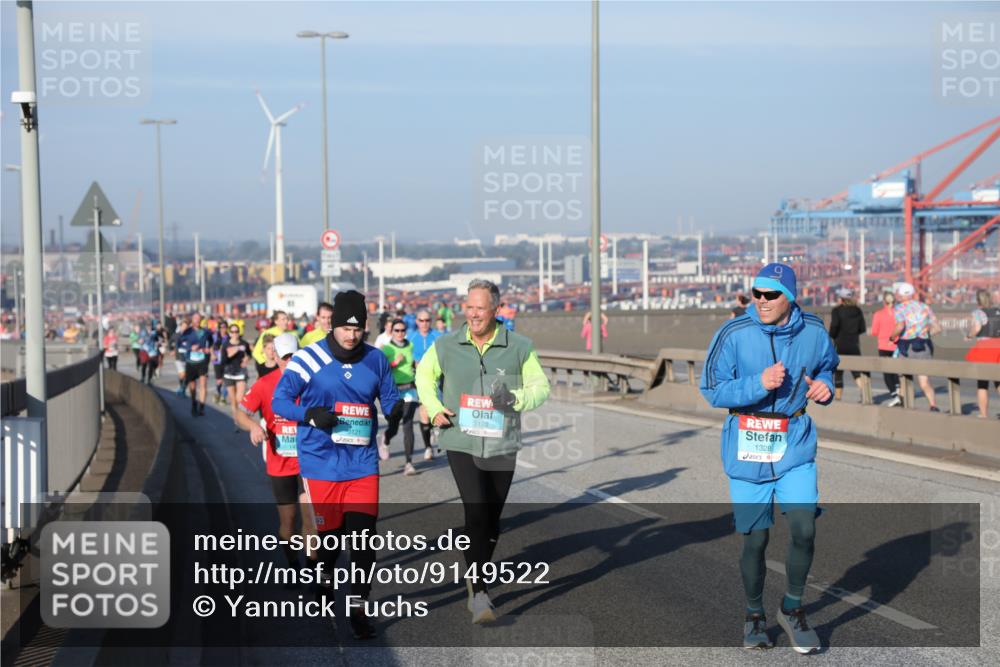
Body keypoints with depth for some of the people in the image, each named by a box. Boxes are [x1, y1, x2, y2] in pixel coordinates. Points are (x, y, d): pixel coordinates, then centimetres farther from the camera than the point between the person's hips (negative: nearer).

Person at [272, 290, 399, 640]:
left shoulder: (375, 360, 5)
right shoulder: (308, 358, -6)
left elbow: (389, 398, 15)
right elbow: (279, 400, -6)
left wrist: (398, 409, -9)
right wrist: (311, 415, -24)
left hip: (363, 463, 2)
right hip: (321, 463, -2)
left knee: (363, 536, -3)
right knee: (330, 534, 4)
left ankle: (359, 608, 9)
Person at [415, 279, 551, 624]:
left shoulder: (519, 347, -3)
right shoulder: (446, 346, -1)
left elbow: (540, 386, 2)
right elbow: (424, 374, 17)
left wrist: (514, 398, -18)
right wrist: (434, 408, 2)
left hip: (502, 447, 2)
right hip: (462, 444, -2)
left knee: (491, 521, 11)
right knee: (476, 514, -17)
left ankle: (475, 578, 34)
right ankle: (480, 595, -17)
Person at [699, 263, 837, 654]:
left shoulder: (814, 333, -3)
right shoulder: (733, 335, -13)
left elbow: (827, 367, 16)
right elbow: (712, 390, -11)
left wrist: (823, 385, -6)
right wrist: (758, 385, -23)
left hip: (795, 445, 2)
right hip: (746, 448, -2)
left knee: (804, 530, -9)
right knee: (755, 539, 5)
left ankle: (792, 608, 14)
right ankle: (754, 615, 27)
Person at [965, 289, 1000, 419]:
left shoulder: (978, 312, -6)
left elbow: (976, 327, -23)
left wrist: (969, 336, -5)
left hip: (984, 349, -4)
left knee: (982, 384, 7)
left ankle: (984, 414, 8)